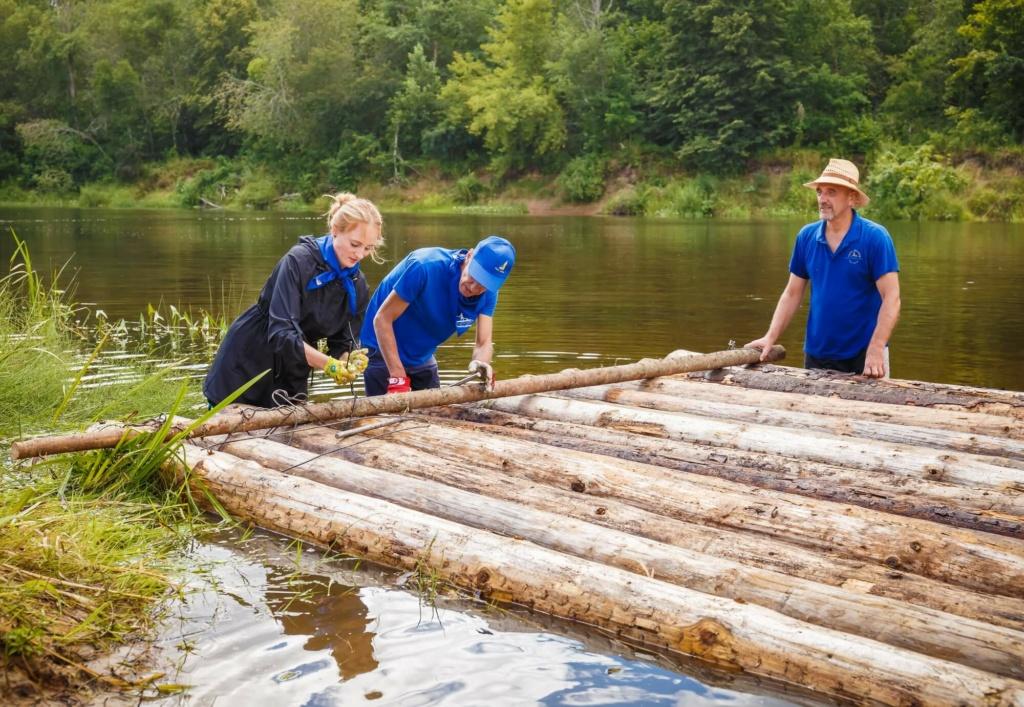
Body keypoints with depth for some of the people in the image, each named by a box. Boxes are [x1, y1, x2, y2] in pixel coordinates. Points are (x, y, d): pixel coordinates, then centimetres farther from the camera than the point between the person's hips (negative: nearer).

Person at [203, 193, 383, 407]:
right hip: (244, 365, -5)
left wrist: (348, 362, -25)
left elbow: (342, 344, -3)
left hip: (291, 376, 5)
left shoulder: (357, 286, -4)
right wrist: (328, 364, -39)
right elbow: (281, 332, -29)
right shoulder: (299, 260, -21)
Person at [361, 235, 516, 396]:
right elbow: (382, 319, -26)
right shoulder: (426, 266, -30)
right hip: (383, 351, -5)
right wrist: (398, 378, -29)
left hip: (422, 357, 6)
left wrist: (480, 363, -39)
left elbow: (484, 343, -14)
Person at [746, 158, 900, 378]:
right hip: (816, 354, 4)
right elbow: (792, 293, 7)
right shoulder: (806, 236, 1)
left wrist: (875, 350, -24)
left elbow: (891, 298, -15)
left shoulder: (875, 237, -11)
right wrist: (770, 338, -2)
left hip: (863, 356, -4)